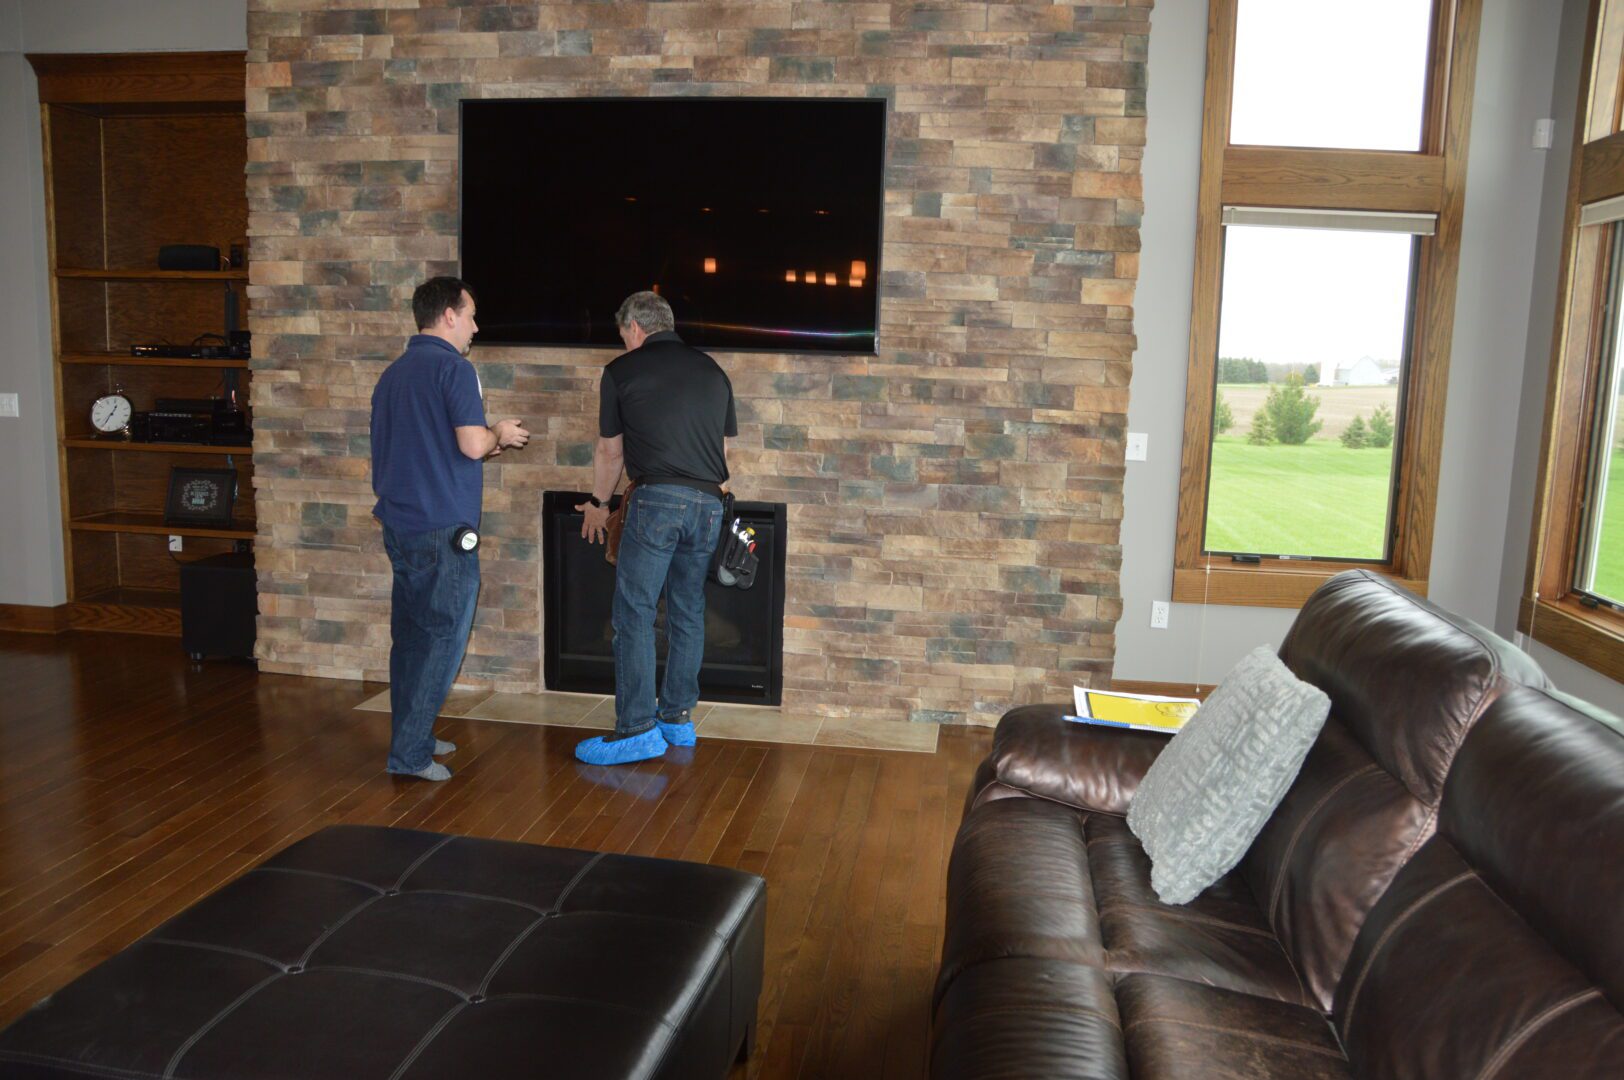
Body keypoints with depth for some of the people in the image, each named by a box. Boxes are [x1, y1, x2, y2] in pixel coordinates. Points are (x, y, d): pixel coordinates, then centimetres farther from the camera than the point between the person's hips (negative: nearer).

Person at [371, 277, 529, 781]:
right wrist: (499, 435, 1)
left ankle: (410, 738, 24)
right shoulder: (453, 367, -11)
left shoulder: (392, 374, 17)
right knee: (443, 639, -2)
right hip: (442, 527, -9)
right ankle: (410, 754, 0)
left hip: (399, 525, 9)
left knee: (411, 635, 15)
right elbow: (472, 443, -21)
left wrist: (487, 448, 22)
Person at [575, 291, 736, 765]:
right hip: (707, 504, 5)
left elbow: (610, 451, 13)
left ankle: (637, 729, -3)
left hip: (657, 499, -5)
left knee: (633, 614, -1)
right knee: (688, 613, 13)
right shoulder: (712, 371, 17)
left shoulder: (622, 370, 5)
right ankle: (677, 716, 21)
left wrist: (598, 503, 29)